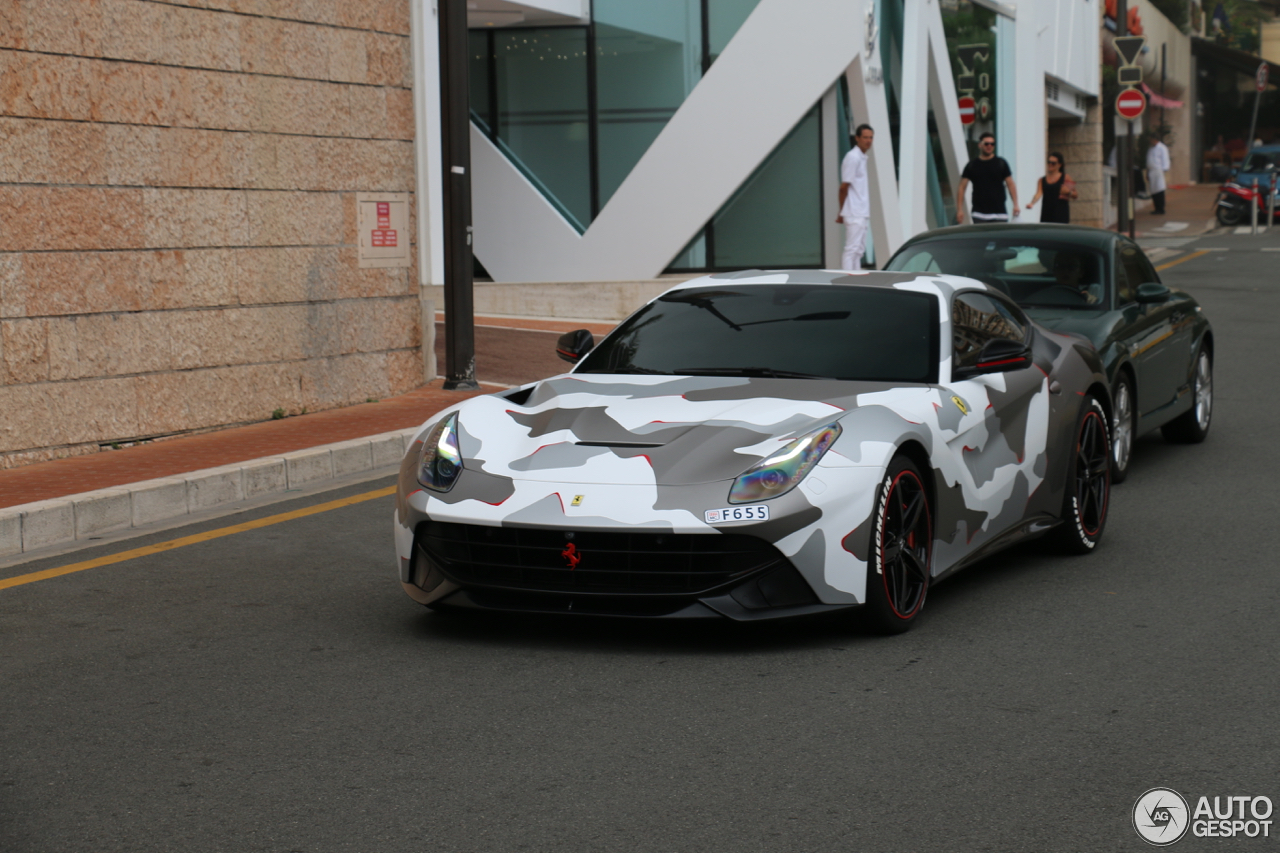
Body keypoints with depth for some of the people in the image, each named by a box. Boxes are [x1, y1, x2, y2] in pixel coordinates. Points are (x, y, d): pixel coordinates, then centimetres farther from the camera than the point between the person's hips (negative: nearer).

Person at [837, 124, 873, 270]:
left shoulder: (863, 158, 15)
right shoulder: (853, 158, -14)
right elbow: (844, 187, -15)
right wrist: (842, 212, -11)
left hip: (862, 214, 10)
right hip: (854, 214, -10)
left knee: (859, 249, 13)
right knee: (852, 249, -11)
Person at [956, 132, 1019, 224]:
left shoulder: (1001, 163, 7)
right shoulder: (972, 165, 7)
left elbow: (1010, 184, 5)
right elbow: (961, 188, 6)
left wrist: (1015, 205, -6)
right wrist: (960, 209, -3)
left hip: (999, 213, 0)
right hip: (979, 214, 0)